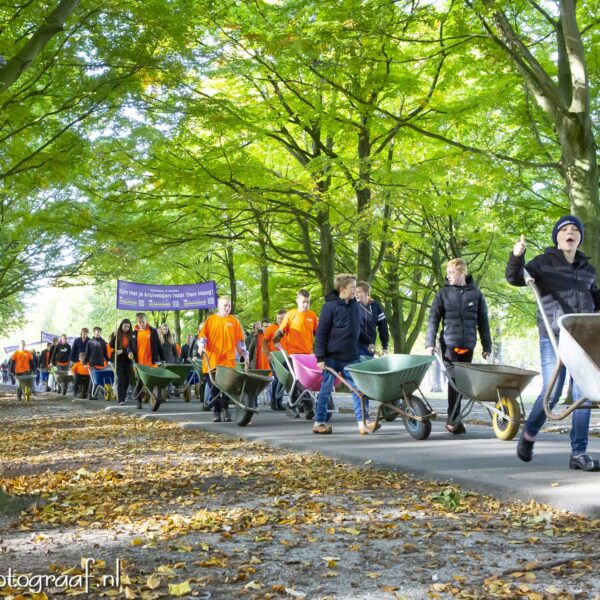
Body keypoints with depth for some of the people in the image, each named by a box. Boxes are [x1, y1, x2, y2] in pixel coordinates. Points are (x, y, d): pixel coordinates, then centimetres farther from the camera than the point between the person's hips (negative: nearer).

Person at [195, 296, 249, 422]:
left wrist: (245, 356, 9)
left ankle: (225, 409, 5)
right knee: (215, 387, 3)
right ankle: (216, 412, 10)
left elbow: (240, 341, 12)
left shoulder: (234, 321, 11)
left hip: (228, 360, 0)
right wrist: (201, 345, -14)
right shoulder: (210, 320, 10)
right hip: (212, 360, 0)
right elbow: (202, 335, 4)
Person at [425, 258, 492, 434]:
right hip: (449, 343, -2)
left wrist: (487, 347, 8)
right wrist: (429, 343, -8)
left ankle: (453, 420, 13)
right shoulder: (443, 293, 4)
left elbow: (483, 322, 10)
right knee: (454, 379, -10)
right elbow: (433, 319, 1)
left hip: (468, 345, 2)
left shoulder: (475, 294, 7)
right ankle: (453, 420, -9)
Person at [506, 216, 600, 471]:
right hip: (553, 336, -4)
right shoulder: (544, 262, 3)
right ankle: (528, 436, 19)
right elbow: (515, 278, -9)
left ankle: (579, 452, 5)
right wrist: (516, 256, -28)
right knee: (551, 393, -6)